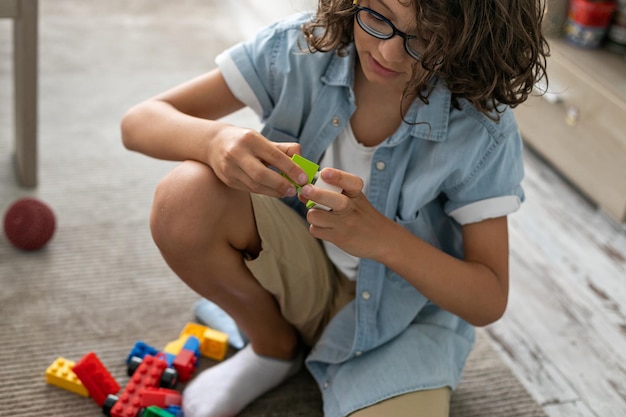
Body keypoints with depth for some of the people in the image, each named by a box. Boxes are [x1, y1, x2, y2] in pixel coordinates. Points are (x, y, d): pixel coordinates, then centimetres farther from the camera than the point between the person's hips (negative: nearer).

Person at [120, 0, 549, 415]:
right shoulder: (299, 48, -17)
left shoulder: (484, 130, -22)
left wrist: (383, 238, -36)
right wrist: (215, 138, -40)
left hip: (407, 319, -2)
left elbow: (489, 302, -18)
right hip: (299, 273, 3)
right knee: (185, 199, -25)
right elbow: (141, 121, -15)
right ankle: (275, 349, 3)